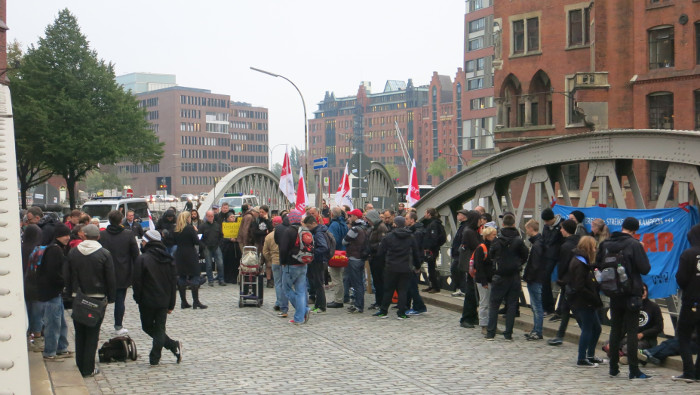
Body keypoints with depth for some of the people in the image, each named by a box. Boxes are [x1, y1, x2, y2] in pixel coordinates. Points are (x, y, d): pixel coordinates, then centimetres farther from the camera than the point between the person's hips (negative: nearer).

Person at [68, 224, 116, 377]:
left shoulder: (72, 253, 2)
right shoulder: (104, 254, -9)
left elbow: (68, 276, 7)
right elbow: (111, 279, -6)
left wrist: (72, 293, 15)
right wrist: (111, 297, 4)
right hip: (97, 298, -3)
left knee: (79, 333, 14)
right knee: (92, 334, 2)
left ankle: (80, 366, 19)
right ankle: (88, 368, 2)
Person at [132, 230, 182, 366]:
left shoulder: (142, 259, -12)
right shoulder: (168, 259, 5)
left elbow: (137, 282, -12)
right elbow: (174, 282, 8)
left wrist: (138, 299, 2)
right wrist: (171, 304, 12)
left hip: (148, 301, -5)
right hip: (164, 301, 5)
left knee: (147, 327, 11)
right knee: (159, 329, 9)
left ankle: (173, 346, 6)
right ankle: (155, 358, 6)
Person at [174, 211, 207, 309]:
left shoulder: (176, 229, 5)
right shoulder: (190, 228, -11)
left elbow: (174, 242, 11)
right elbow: (196, 241, -13)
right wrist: (195, 232, 3)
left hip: (179, 254, 5)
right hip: (190, 255, -5)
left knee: (181, 277, 10)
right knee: (194, 276, -1)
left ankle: (183, 302, 12)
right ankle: (196, 302, -4)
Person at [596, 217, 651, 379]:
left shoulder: (606, 244, 2)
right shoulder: (634, 244, -13)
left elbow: (598, 264, 9)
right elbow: (645, 268, -14)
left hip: (614, 294, 5)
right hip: (631, 293, -5)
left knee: (615, 330, 12)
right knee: (632, 331, -1)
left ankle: (613, 367, 15)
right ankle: (634, 370, -1)